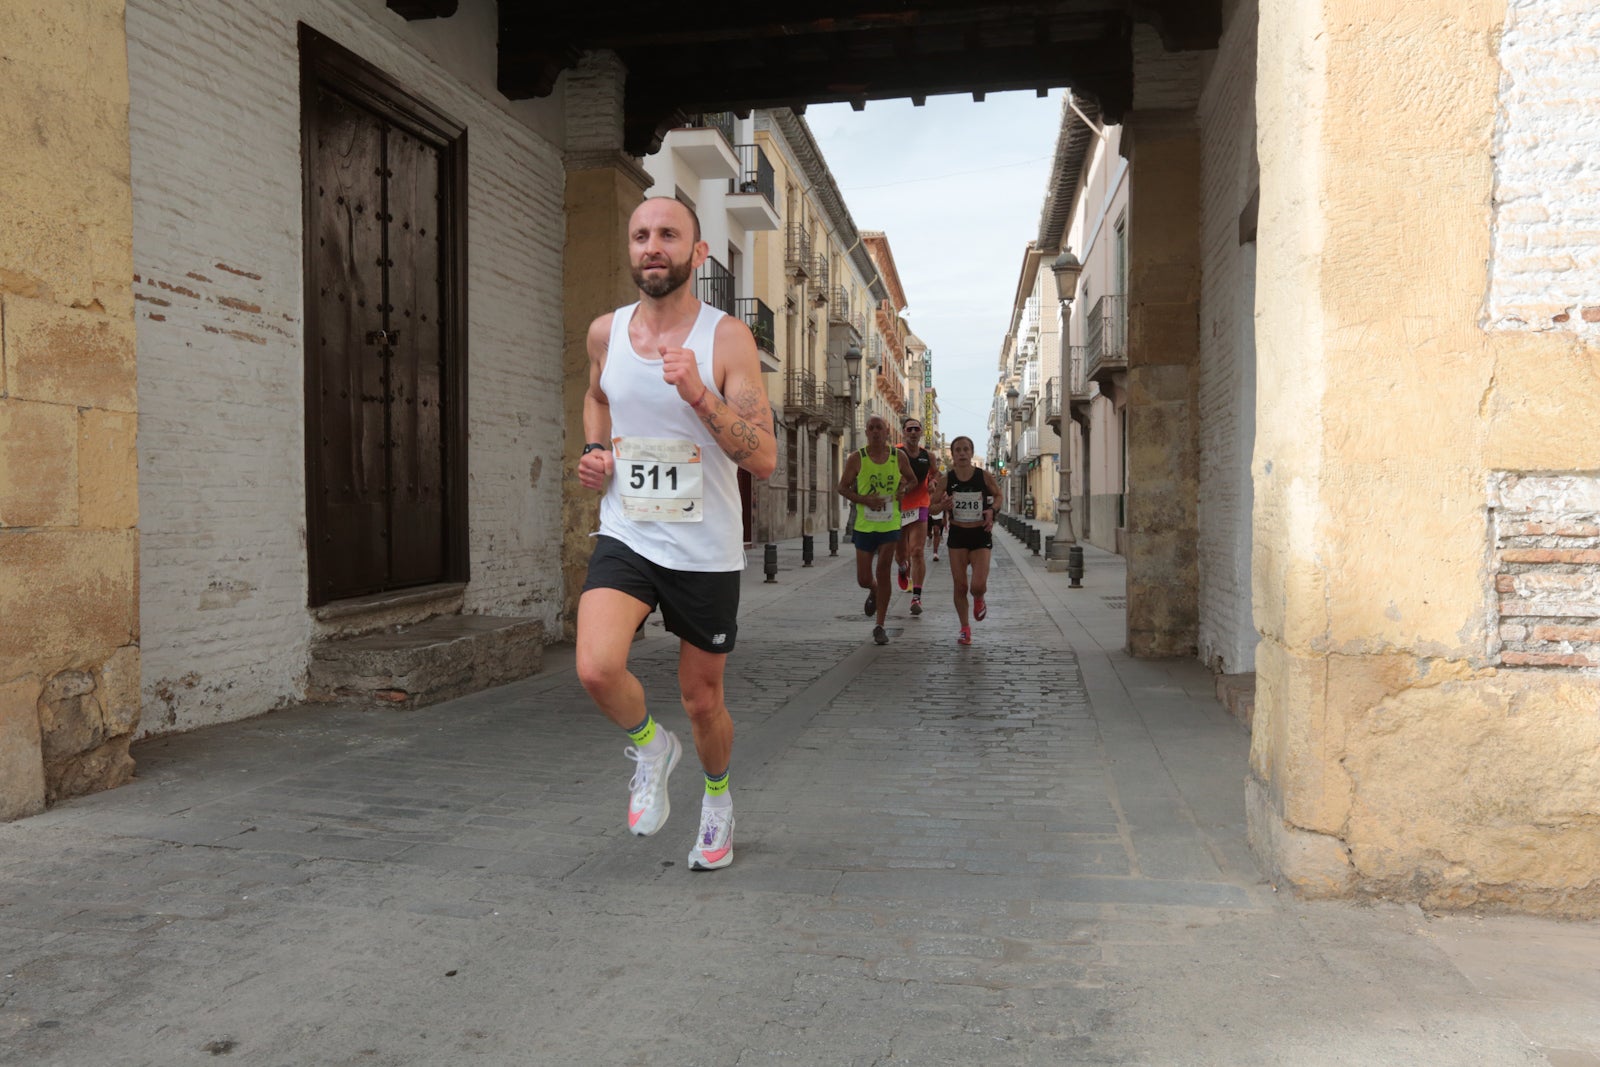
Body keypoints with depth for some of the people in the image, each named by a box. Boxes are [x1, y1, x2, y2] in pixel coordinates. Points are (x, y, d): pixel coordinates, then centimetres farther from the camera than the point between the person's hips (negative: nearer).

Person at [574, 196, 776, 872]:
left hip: (705, 552, -2)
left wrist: (698, 394, -29)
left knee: (702, 701, 11)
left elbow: (764, 460, -17)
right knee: (596, 669, -23)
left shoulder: (727, 338, -10)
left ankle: (717, 799, 43)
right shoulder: (605, 332, 3)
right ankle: (649, 747, 12)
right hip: (624, 536, 2)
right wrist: (595, 451, 7)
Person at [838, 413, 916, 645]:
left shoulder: (899, 457, 0)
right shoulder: (857, 458, -4)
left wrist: (904, 489, -8)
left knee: (883, 572, -5)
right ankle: (874, 592, 43)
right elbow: (842, 487, 1)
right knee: (863, 579, 4)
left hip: (890, 525, 0)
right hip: (864, 526, 0)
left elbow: (911, 480, 16)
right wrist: (864, 500, -15)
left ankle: (880, 626, 6)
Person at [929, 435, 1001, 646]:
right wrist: (942, 506, -17)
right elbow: (932, 506, 5)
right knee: (960, 586, 2)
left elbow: (998, 495, 12)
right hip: (957, 535, 1)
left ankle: (979, 599, 24)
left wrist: (992, 511, -8)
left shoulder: (984, 476, -6)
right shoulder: (947, 479, -5)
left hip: (981, 535, -1)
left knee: (978, 585, -14)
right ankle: (964, 628, 20)